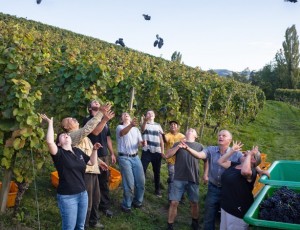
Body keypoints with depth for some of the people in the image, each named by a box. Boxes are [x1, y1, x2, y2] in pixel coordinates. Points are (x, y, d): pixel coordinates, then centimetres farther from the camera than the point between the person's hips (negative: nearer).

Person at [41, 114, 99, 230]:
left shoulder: (77, 151, 9)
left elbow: (92, 162, 19)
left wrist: (94, 150, 5)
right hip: (67, 196, -6)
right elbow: (49, 141, -30)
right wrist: (50, 123, -21)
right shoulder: (59, 153, -10)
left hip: (83, 194, 6)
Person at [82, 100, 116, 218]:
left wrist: (112, 153, 16)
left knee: (104, 181, 9)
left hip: (104, 155, 5)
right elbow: (95, 132, -21)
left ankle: (105, 206, 20)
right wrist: (104, 120, -28)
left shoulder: (104, 121, 15)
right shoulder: (88, 120, -4)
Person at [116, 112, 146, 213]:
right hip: (124, 158, -5)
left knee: (141, 181, 7)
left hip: (135, 157, 5)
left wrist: (143, 143, -16)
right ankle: (126, 205, 13)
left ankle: (137, 201, 28)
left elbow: (140, 142, 10)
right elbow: (122, 132, -27)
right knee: (129, 183, -5)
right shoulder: (120, 127, -2)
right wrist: (131, 125, -48)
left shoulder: (136, 129, 16)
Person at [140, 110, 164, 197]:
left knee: (157, 171, 11)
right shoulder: (144, 124, 2)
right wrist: (145, 121, -46)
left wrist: (163, 151, 7)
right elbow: (142, 129, -24)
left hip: (157, 152, 3)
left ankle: (157, 189, 24)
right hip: (146, 151, -3)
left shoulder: (158, 125, 13)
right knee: (142, 170, -6)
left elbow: (161, 139, 14)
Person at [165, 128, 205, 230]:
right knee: (174, 203, -2)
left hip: (193, 179, 1)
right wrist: (178, 146, -11)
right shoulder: (178, 144, 10)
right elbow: (167, 155, 0)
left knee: (194, 203, 10)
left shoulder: (199, 146, 10)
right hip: (179, 179, 0)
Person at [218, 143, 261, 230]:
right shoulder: (235, 165, 5)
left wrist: (249, 155, -29)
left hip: (238, 211, -8)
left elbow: (245, 171, -44)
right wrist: (232, 150, 4)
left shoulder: (251, 171, -20)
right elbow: (220, 162, 9)